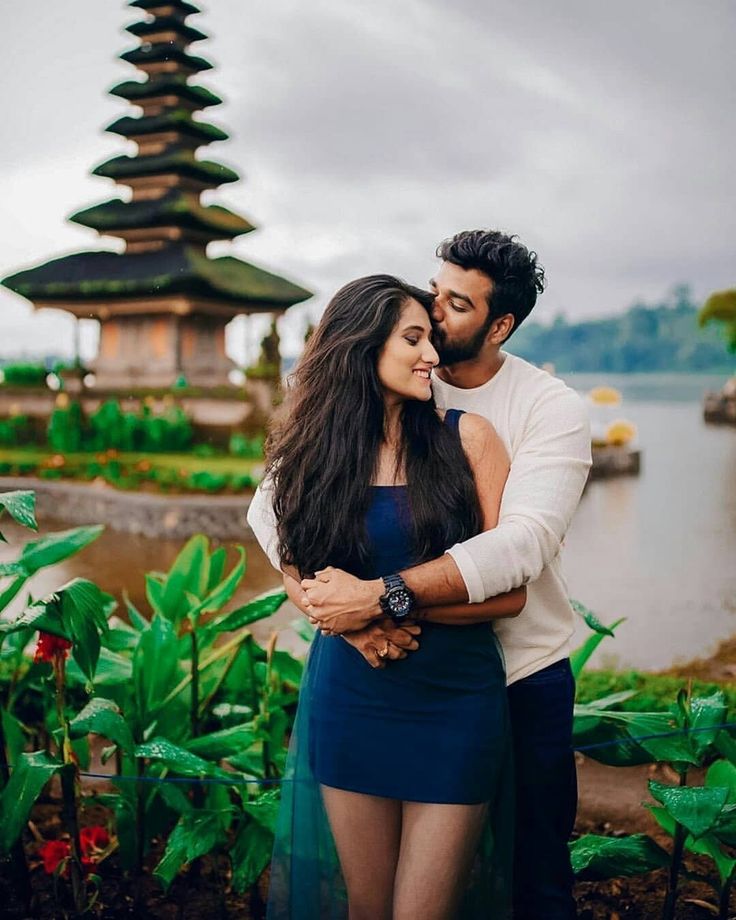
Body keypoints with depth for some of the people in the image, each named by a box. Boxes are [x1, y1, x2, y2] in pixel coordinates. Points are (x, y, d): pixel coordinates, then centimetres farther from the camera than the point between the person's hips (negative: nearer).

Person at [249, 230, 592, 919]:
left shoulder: (552, 410, -11)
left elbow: (523, 543, -28)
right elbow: (271, 504, -15)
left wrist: (381, 596, -38)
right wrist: (342, 604, -31)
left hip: (523, 674, -1)